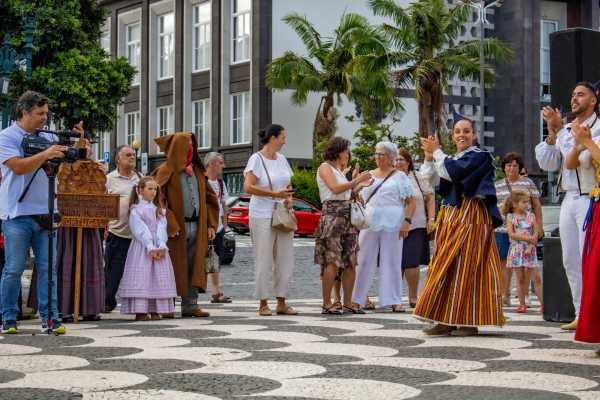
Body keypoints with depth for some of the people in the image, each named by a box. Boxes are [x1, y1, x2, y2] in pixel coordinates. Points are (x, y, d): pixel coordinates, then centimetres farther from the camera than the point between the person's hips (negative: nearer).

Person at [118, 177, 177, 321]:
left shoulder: (159, 210, 14)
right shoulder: (136, 210, 0)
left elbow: (161, 228, 1)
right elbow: (140, 230, -10)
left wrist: (161, 246, -14)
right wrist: (151, 247, -20)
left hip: (159, 248, 5)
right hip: (142, 247, -4)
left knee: (158, 277, 1)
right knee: (141, 276, -8)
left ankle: (155, 311, 4)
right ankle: (140, 311, -7)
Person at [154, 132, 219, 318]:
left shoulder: (197, 171, 16)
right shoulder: (166, 171, -4)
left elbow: (210, 198, 18)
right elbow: (158, 199, -13)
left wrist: (211, 224, 8)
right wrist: (170, 225, -20)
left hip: (196, 226, 6)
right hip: (176, 228, -6)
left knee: (194, 267, 5)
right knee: (173, 267, -1)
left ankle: (190, 304, 10)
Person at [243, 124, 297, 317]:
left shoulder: (282, 159, 14)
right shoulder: (256, 159, -7)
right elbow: (248, 187, -16)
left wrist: (289, 198, 0)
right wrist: (275, 194, -19)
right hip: (262, 216, -7)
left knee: (286, 260, 4)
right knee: (264, 261, -3)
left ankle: (281, 303, 11)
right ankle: (263, 304, 5)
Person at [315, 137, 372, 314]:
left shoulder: (339, 170, 23)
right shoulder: (325, 167, 0)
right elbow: (335, 188, -14)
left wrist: (357, 182, 14)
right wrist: (356, 181, -11)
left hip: (348, 217, 8)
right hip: (332, 215, -8)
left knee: (351, 262, 3)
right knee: (333, 262, -13)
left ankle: (348, 303, 6)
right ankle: (326, 303, -11)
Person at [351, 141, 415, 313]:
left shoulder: (400, 176, 6)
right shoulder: (369, 175, 16)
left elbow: (411, 202, 1)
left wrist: (407, 221, -11)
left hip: (392, 224, -3)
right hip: (370, 223, 3)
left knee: (392, 262, 0)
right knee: (364, 260, 2)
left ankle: (394, 301, 5)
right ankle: (356, 299, 6)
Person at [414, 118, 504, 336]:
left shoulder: (480, 156, -2)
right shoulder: (451, 159, 20)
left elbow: (455, 172, -16)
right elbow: (432, 181, 12)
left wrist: (437, 152, -5)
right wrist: (429, 156, 2)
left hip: (470, 218, -8)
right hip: (451, 218, 8)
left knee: (466, 267, -10)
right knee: (448, 268, 4)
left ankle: (469, 322, -8)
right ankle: (447, 321, 5)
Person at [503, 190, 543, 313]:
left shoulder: (531, 216, 6)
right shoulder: (510, 217, 2)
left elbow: (535, 234, 0)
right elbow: (511, 234, -9)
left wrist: (530, 247, -13)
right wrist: (527, 238, -14)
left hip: (529, 250, 1)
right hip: (516, 250, 0)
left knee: (536, 278, -2)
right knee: (520, 278, 4)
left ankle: (543, 303, -2)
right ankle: (522, 304, 10)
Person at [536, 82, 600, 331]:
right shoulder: (566, 130, 17)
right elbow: (547, 164, 10)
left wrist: (560, 129, -20)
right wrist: (552, 134, -2)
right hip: (569, 200, 7)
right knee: (571, 261, 8)